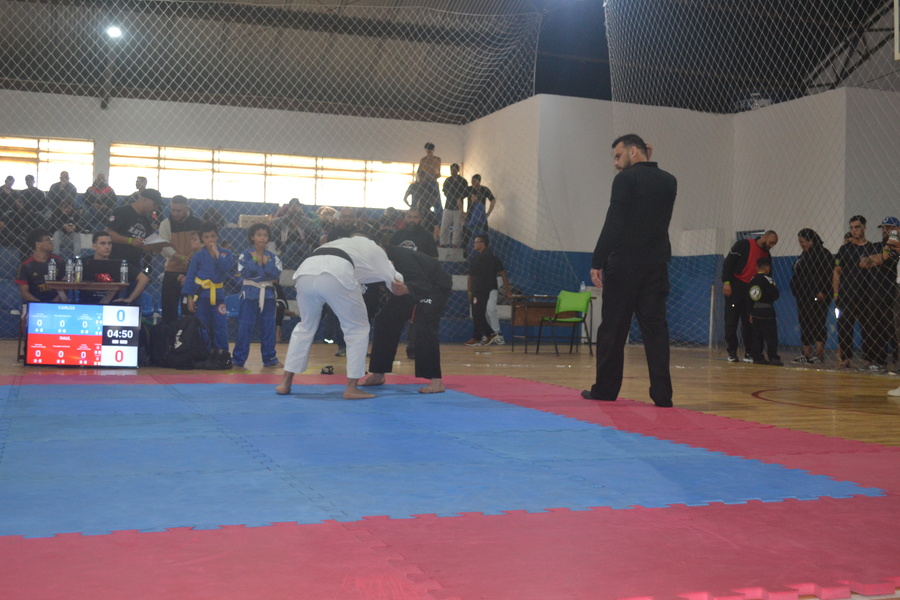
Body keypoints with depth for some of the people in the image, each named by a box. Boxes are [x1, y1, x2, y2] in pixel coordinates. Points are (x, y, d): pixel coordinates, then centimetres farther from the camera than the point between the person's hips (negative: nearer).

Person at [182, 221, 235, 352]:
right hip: (201, 296, 0)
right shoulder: (198, 255, 1)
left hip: (218, 296, 0)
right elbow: (190, 276, 2)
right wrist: (190, 297, -2)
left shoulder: (226, 253, 3)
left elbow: (226, 267, -17)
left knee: (220, 329, -1)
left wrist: (216, 252, -13)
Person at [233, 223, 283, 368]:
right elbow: (244, 272, -15)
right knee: (245, 328, -2)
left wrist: (266, 263, -14)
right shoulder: (245, 255, -2)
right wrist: (255, 260, -14)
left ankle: (270, 359, 19)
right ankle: (238, 359, 6)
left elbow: (276, 274, -7)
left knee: (268, 328, 8)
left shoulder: (272, 257, 5)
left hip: (268, 294, 3)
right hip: (250, 293, -3)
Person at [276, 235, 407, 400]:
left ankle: (285, 382, 28)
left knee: (306, 326, 27)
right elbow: (398, 287, 33)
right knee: (358, 328, 14)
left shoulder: (344, 242, 44)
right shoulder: (374, 249, 31)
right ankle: (351, 388, 12)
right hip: (336, 276, -5)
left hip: (306, 272, 5)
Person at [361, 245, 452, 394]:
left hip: (436, 285, -8)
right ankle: (378, 375, 14)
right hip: (408, 285, 8)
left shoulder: (401, 258, -40)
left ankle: (436, 381, -18)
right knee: (386, 321, 2)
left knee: (425, 328, -24)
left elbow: (423, 286, -43)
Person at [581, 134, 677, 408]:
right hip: (656, 265, 5)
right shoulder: (668, 181, 11)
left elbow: (613, 224, -14)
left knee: (612, 328, 4)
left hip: (625, 264, -5)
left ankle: (605, 389, 13)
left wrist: (597, 262, -10)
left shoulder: (626, 179, -7)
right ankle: (662, 393, -1)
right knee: (655, 328, 5)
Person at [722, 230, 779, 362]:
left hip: (751, 292, 6)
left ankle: (749, 353, 8)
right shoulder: (743, 245, -7)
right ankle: (732, 352, 4)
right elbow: (728, 262, -10)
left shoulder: (767, 256, 13)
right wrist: (726, 282, -17)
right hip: (734, 288, -6)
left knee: (748, 323, 3)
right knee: (731, 320, -3)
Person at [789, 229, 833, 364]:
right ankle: (807, 354, 11)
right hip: (804, 297, 10)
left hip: (817, 297, -10)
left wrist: (822, 292, -24)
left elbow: (827, 275, -18)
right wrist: (798, 294, 19)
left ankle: (819, 354, -3)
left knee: (817, 325, -6)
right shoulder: (805, 255, 19)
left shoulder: (822, 254, -10)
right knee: (804, 325, 9)